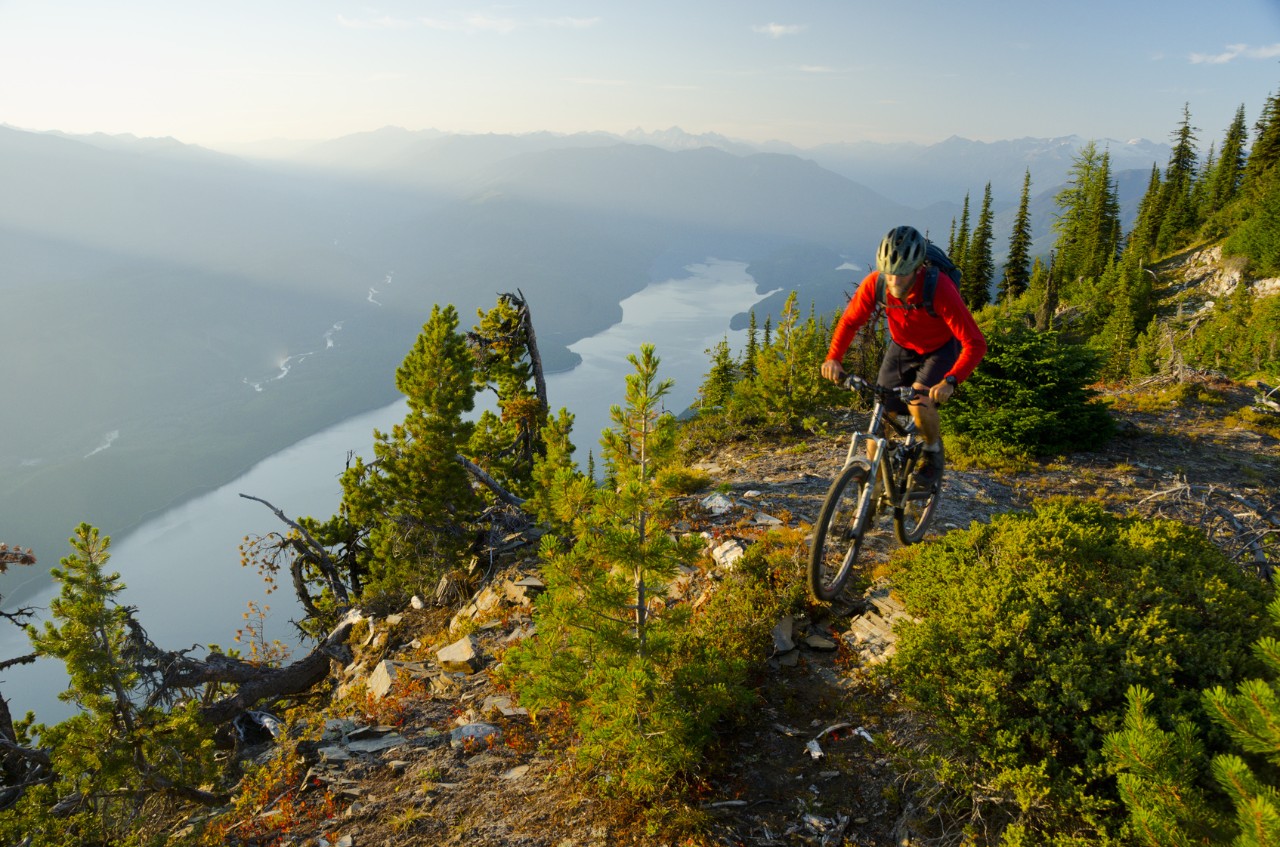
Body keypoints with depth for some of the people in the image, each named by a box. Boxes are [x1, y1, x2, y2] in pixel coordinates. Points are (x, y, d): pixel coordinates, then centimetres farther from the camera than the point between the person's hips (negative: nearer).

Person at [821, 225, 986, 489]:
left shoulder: (940, 289, -36)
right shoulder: (875, 284, -26)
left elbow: (975, 343, -36)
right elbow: (849, 321, -11)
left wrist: (950, 381, -51)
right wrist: (833, 358, -29)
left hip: (940, 350, -3)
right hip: (902, 349, 4)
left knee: (920, 403, -29)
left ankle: (934, 453, 3)